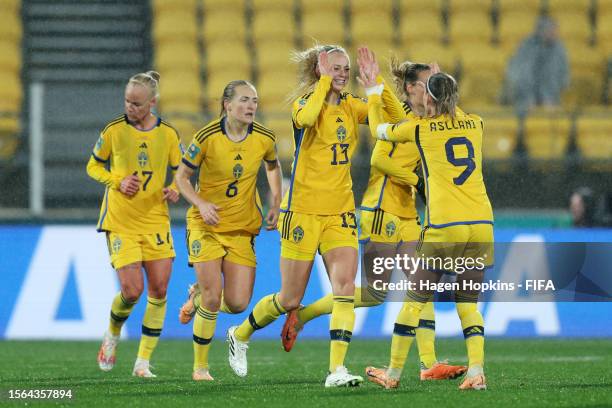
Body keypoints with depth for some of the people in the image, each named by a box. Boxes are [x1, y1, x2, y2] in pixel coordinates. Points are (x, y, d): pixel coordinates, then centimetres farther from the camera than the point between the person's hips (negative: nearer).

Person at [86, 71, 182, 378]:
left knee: (158, 290, -4)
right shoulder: (114, 130, -4)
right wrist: (118, 182, -10)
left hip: (156, 220, 3)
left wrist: (175, 190, -9)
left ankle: (143, 361, 6)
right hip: (120, 222, -2)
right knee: (132, 289, -12)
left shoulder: (168, 134, 1)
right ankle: (112, 335, 20)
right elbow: (93, 166, 7)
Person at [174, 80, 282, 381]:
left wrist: (275, 204, 5)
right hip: (207, 224, -3)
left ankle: (201, 297, 31)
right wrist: (201, 204, -20)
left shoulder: (264, 139, -5)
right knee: (213, 296, -14)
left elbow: (273, 167, 17)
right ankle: (200, 367, 4)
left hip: (243, 228, 3)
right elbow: (182, 176, -4)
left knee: (237, 304, -6)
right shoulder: (207, 137, -14)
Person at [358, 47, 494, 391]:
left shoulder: (421, 129, 1)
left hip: (443, 229, -4)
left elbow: (378, 128, 19)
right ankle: (477, 371, -8)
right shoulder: (475, 124, 10)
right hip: (482, 225, 4)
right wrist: (446, 89, 45)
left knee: (415, 299, 7)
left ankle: (394, 373, 13)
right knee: (468, 303, 9)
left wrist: (374, 92, 31)